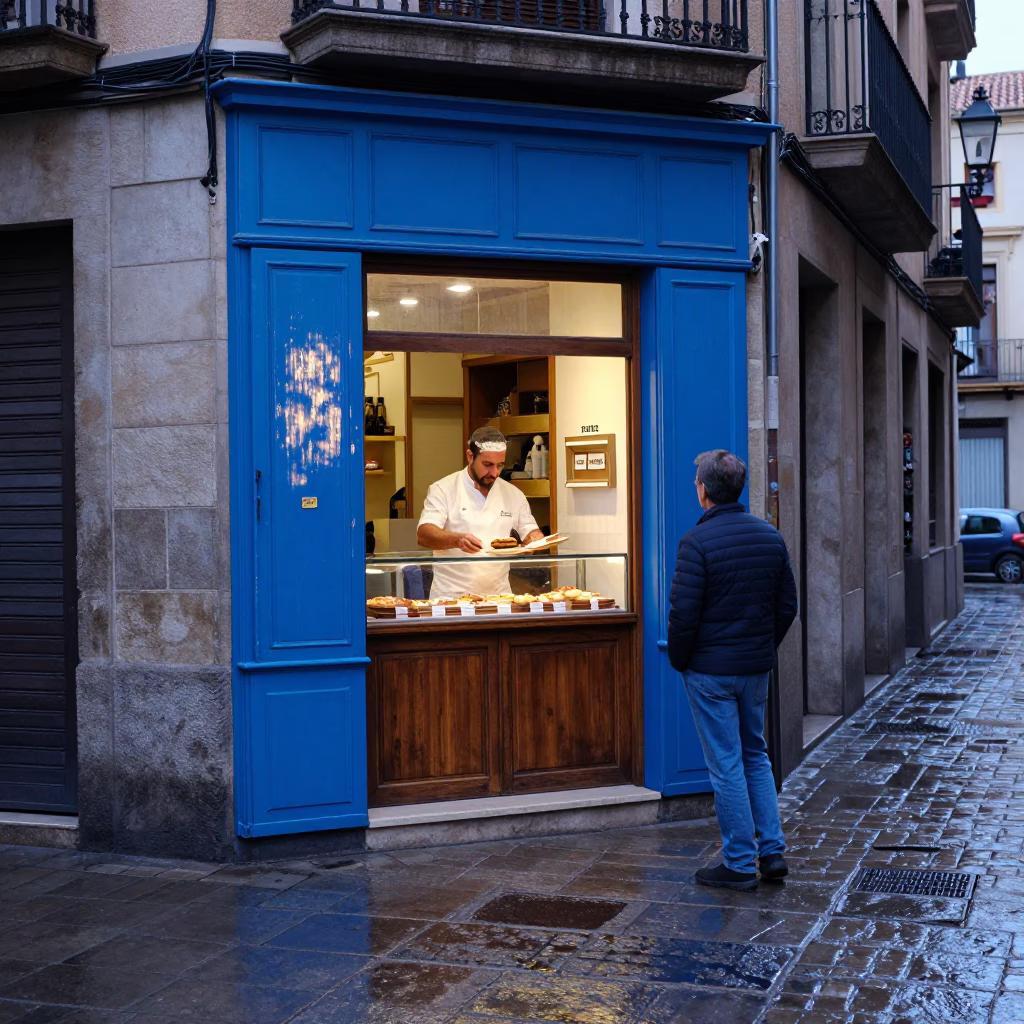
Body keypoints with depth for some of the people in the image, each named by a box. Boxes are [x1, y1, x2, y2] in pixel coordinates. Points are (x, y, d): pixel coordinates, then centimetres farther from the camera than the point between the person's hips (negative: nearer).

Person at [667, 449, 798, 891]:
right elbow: (787, 605, 8)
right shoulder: (770, 535, 4)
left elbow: (683, 612, -17)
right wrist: (764, 647, 17)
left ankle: (740, 864, 10)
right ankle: (772, 852, 18)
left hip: (711, 670, -6)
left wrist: (679, 660, -2)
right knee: (756, 755, 19)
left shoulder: (697, 541, -16)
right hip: (758, 667, 6)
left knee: (726, 764, 2)